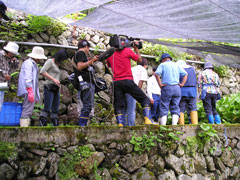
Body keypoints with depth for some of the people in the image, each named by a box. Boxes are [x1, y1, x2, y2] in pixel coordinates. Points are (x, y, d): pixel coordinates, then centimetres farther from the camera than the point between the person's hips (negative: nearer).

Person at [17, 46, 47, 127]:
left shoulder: (33, 64, 24)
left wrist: (36, 95, 22)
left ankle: (25, 126, 13)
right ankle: (24, 126, -15)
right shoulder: (28, 63, -7)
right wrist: (30, 91, -23)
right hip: (29, 90, -11)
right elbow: (27, 78, -17)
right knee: (27, 110, -14)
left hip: (32, 91, 11)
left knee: (28, 111, 10)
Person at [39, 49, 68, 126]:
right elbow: (42, 71, -12)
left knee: (55, 110, 6)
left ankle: (56, 124, 8)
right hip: (49, 87, -8)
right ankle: (42, 124, -17)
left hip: (56, 89, 8)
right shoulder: (50, 61, 0)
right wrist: (53, 79, -16)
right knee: (47, 108, -16)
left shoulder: (56, 64, 23)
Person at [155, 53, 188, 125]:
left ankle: (163, 126, -7)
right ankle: (174, 124, -6)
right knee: (175, 107, 6)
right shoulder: (176, 65, 18)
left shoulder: (162, 65, 6)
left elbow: (157, 74, -12)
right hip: (176, 88, 4)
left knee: (164, 108, 0)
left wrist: (160, 84, -9)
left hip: (166, 88, -3)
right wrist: (182, 84, 6)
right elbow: (185, 74, 11)